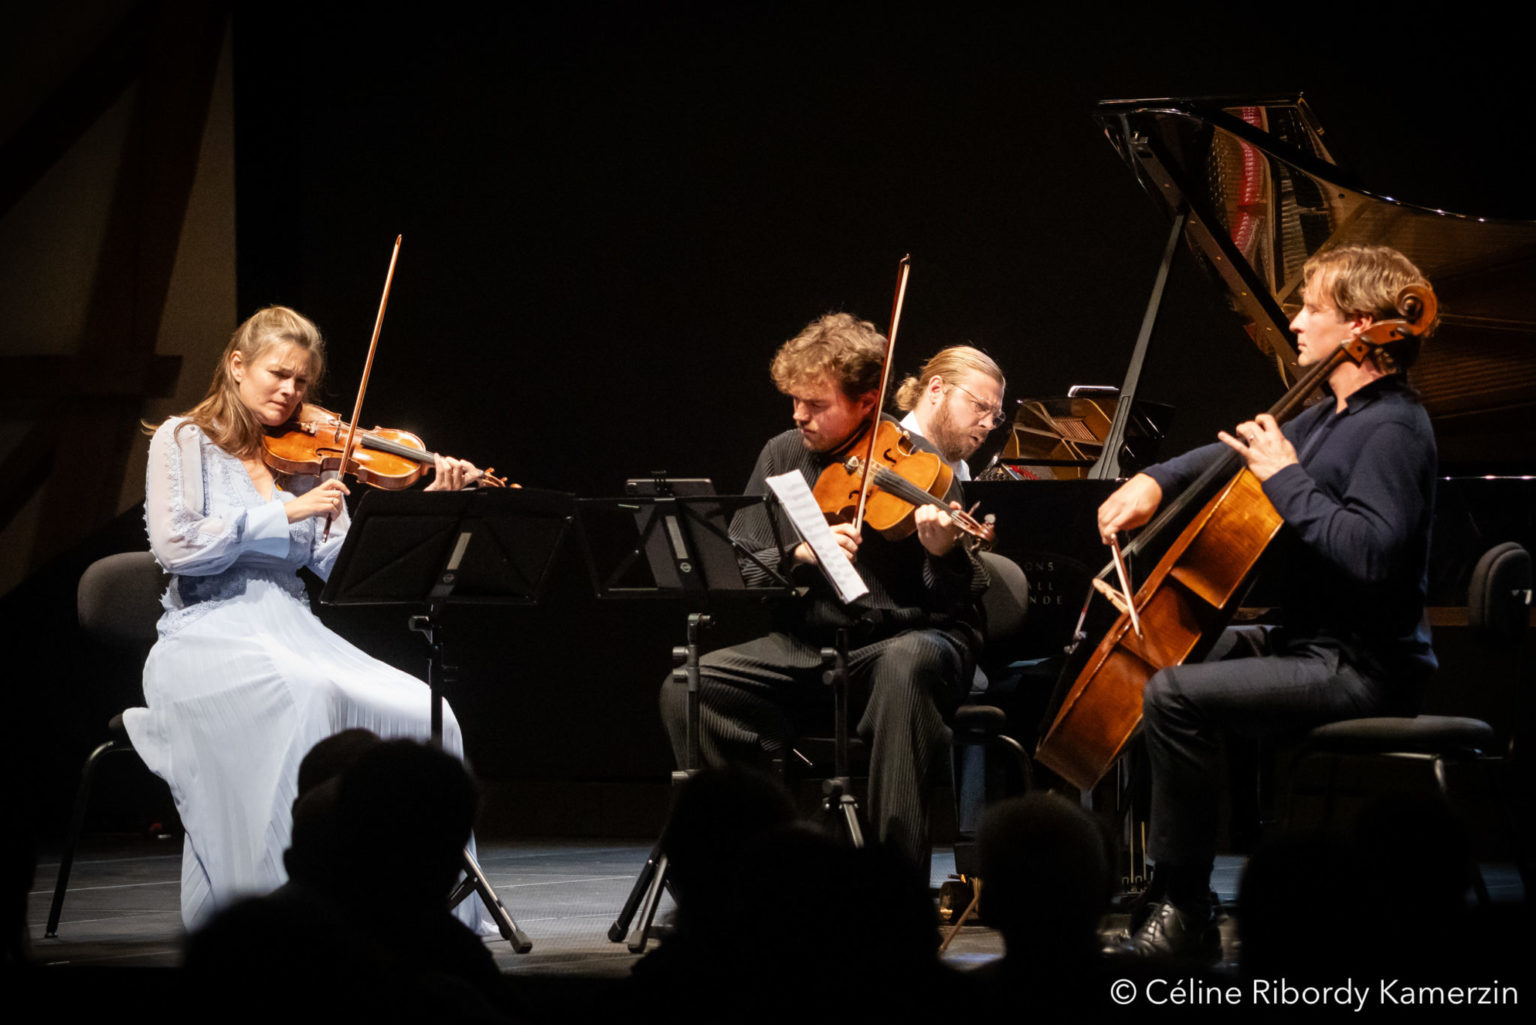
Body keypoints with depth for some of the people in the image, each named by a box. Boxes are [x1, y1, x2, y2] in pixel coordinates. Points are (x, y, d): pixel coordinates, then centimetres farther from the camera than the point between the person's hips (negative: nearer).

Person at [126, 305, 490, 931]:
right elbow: (175, 545, -11)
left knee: (422, 715, -21)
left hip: (293, 633, 5)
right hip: (209, 634, -5)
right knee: (309, 695, -38)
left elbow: (341, 563, 5)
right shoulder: (184, 441, 5)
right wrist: (286, 512, -13)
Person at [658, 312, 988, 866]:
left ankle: (899, 865, -34)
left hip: (903, 636, -4)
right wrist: (798, 555, -17)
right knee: (687, 688, -19)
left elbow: (962, 601, -9)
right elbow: (735, 569, 3)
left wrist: (945, 554, -32)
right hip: (806, 646, 4)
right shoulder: (784, 457, 6)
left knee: (909, 663, -40)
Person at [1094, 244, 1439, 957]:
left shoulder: (1392, 429, -18)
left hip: (1362, 670, -11)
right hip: (1312, 643, 11)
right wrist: (1155, 481, 10)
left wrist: (1285, 476, -24)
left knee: (1174, 697, -26)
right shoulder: (1336, 415, 13)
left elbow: (1368, 553, -32)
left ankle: (1182, 912, -19)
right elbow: (1240, 452, 27)